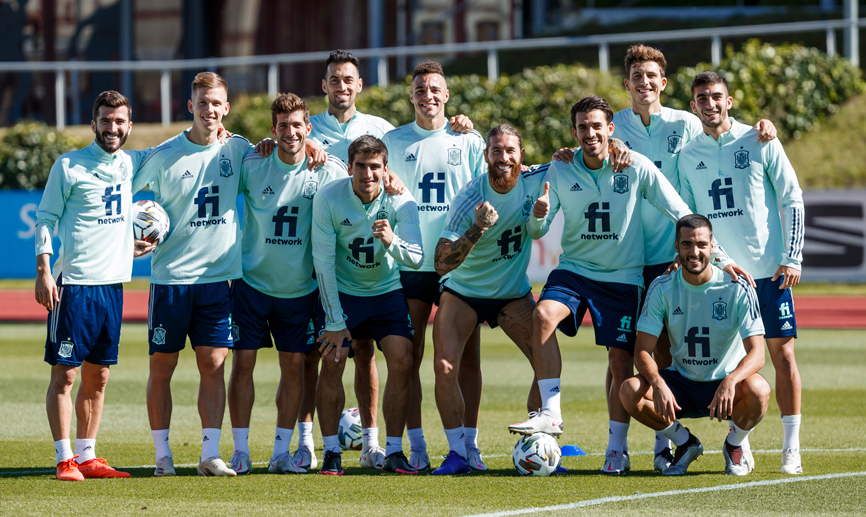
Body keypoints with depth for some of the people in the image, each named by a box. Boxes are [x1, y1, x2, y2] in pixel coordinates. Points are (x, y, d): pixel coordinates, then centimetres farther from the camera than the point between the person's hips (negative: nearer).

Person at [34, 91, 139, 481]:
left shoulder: (129, 165, 10)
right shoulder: (68, 166, -5)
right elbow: (45, 219, -4)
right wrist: (43, 272, -13)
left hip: (113, 283, 6)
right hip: (74, 283, -6)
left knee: (98, 376, 9)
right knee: (64, 374, -5)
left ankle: (87, 456, 15)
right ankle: (64, 460, -3)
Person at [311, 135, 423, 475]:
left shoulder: (400, 200, -15)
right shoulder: (328, 198, -18)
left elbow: (416, 258, -20)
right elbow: (323, 261, -15)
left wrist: (392, 241, -43)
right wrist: (334, 321, -16)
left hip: (387, 291, 1)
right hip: (341, 292, -1)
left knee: (401, 361, -14)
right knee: (331, 362, -15)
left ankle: (393, 452, -4)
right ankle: (331, 453, -3)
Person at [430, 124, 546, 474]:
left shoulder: (533, 182, -14)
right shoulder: (468, 199, -24)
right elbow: (441, 264, -28)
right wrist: (477, 229, -41)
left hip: (513, 294, 3)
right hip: (463, 291, -3)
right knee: (444, 367, -19)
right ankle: (458, 454, -6)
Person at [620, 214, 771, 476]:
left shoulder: (737, 289, -13)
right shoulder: (662, 288, -7)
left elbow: (757, 353, -19)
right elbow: (642, 351, -10)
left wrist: (731, 381, -42)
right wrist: (658, 385, -33)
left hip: (725, 385, -2)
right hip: (681, 385, 2)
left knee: (758, 390, -36)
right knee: (630, 391, -26)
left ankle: (735, 445, -1)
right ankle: (684, 442, 2)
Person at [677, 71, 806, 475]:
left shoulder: (759, 143, -1)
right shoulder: (687, 156, 8)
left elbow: (792, 200, 0)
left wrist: (792, 258, -6)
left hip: (768, 270, -3)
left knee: (783, 353, -6)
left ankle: (791, 448, -3)